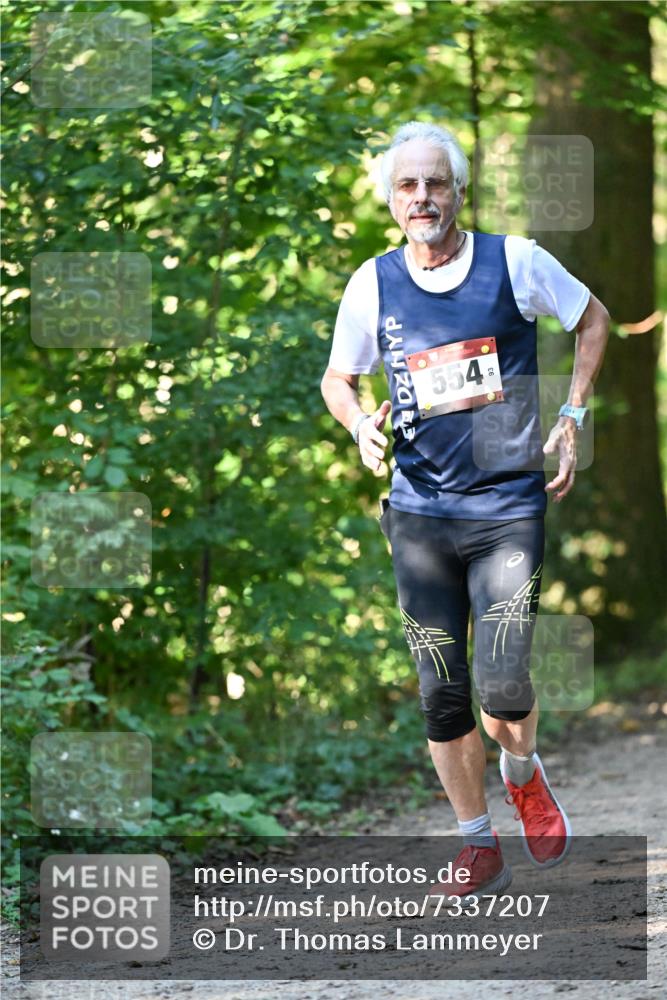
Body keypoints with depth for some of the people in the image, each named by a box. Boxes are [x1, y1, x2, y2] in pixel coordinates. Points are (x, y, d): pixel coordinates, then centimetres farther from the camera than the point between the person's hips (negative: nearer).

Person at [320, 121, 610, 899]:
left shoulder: (515, 262, -3)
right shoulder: (373, 285, 2)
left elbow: (593, 319, 13)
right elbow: (337, 379, 16)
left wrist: (572, 414, 3)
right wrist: (360, 426, -6)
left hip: (509, 508, -2)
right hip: (419, 514, 2)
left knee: (503, 690, -12)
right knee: (441, 695, 4)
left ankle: (523, 774, 22)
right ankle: (478, 846, 20)